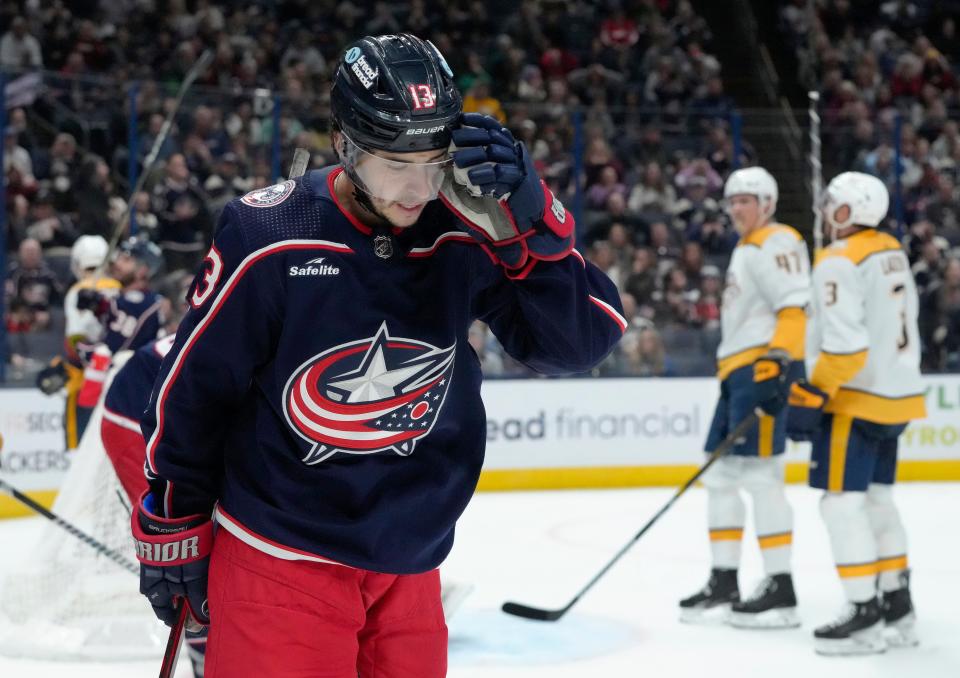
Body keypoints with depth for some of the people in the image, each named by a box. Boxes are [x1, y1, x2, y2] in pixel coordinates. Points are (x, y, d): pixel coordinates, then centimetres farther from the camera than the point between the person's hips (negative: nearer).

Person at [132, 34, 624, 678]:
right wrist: (173, 532, 1)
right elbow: (192, 387, -6)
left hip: (408, 567, 4)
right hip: (277, 556, -4)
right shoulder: (267, 237, -15)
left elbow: (584, 340, -10)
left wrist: (529, 219, -24)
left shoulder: (465, 237, -8)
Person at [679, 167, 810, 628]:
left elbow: (795, 307, -19)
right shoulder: (746, 251, 25)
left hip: (763, 370, -11)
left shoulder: (776, 243, -7)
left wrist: (777, 362, -29)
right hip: (737, 373, 11)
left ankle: (780, 590, -13)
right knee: (720, 476, 11)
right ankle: (724, 584, 16)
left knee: (759, 476, -14)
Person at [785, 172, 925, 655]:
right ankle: (898, 609, 21)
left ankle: (866, 617, -9)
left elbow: (843, 345, -23)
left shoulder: (839, 262, -16)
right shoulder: (893, 253, 12)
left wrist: (807, 399, -20)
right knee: (875, 498, 17)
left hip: (857, 399, -9)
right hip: (897, 395, 9)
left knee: (841, 501, -7)